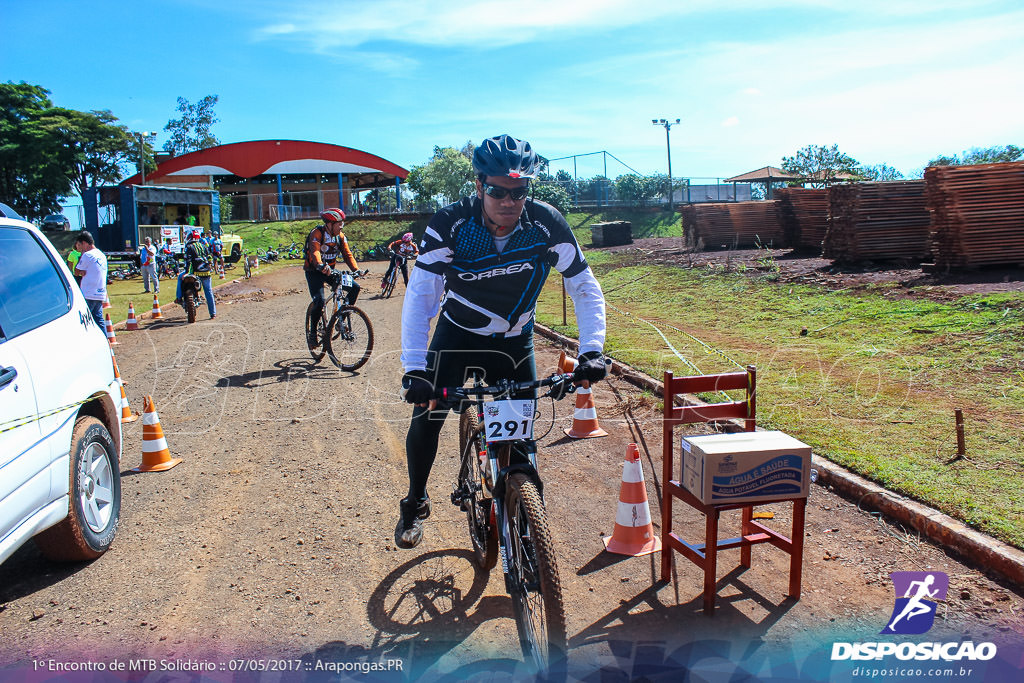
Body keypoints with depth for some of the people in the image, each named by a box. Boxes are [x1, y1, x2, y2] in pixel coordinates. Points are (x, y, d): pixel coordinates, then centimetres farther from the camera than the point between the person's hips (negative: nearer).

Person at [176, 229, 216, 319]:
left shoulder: (189, 247, -2)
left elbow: (188, 261, -12)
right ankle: (213, 313, 8)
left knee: (180, 277, 21)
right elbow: (210, 258, 14)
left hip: (195, 272, -4)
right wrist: (210, 268, 22)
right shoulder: (203, 246, 13)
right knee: (209, 292, 9)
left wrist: (186, 272, -16)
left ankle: (179, 298, 14)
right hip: (206, 273, 4)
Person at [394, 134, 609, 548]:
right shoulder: (451, 224, -25)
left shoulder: (547, 225, -22)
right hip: (457, 333, 0)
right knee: (425, 419, -7)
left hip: (514, 342, 1)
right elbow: (420, 293, -29)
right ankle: (415, 503, 20)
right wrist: (414, 368, -39)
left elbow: (585, 289, -17)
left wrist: (591, 351, -31)